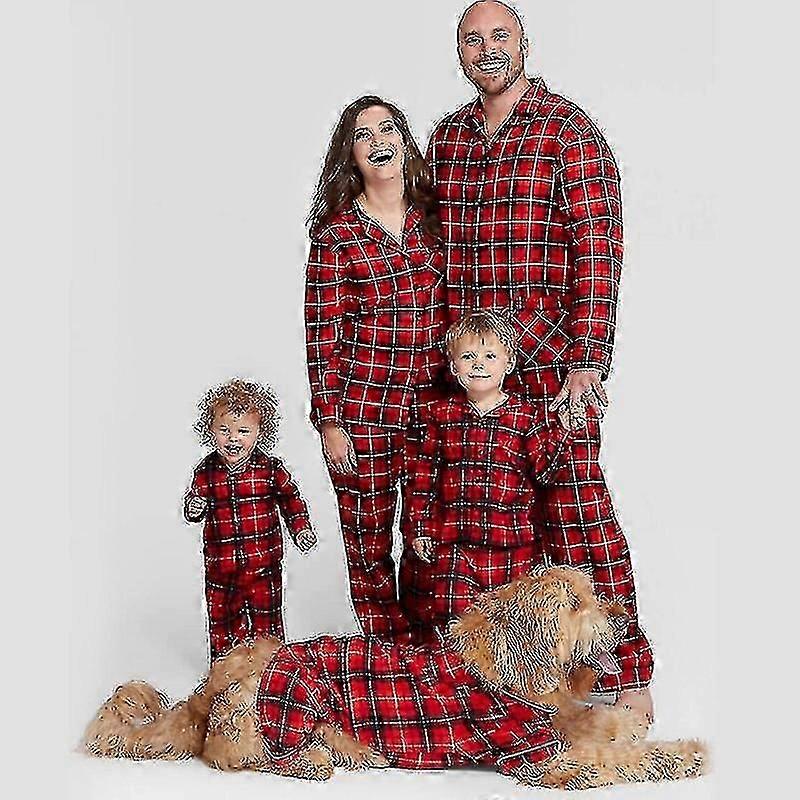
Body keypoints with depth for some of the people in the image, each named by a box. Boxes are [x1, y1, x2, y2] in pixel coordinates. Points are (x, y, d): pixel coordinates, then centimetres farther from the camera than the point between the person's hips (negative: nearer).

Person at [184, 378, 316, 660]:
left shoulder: (270, 468, -7)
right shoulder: (206, 472, -3)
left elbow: (291, 498, 5)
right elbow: (194, 503, 7)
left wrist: (300, 528, -5)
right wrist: (193, 508, -15)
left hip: (263, 560, -2)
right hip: (220, 563, 2)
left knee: (266, 615, 6)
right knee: (221, 616, 13)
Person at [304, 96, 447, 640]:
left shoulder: (434, 217, 7)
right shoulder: (337, 233, -2)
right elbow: (323, 334, -3)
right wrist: (328, 421, -6)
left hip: (435, 405, 3)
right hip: (362, 410, -2)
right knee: (368, 540, 5)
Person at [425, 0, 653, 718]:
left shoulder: (570, 131, -3)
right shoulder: (447, 138, 14)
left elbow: (597, 250, -9)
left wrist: (586, 359, -17)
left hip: (551, 355, -5)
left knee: (575, 508, -6)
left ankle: (627, 671, 5)